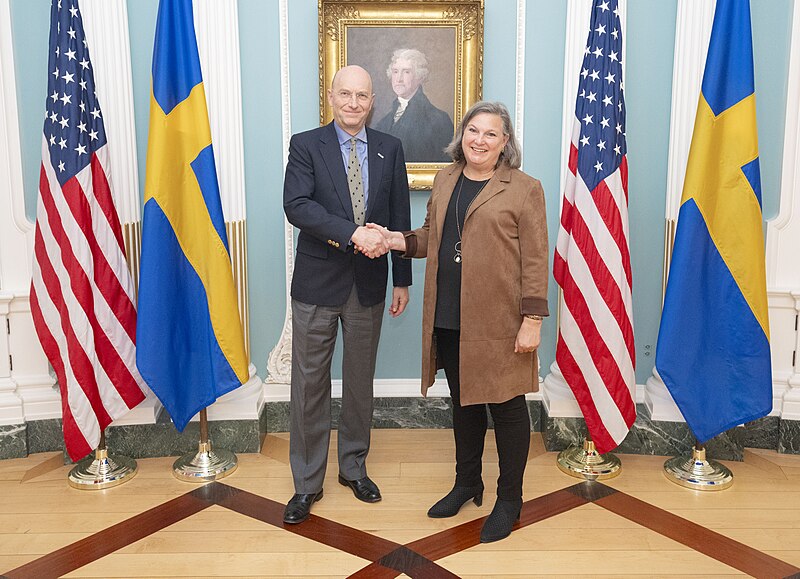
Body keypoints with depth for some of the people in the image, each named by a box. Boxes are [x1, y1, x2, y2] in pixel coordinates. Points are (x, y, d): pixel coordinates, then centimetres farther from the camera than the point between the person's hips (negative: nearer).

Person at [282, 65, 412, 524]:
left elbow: (400, 217, 7)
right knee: (310, 384, 5)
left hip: (369, 284, 3)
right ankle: (307, 482, 20)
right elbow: (297, 205, -18)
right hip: (318, 283, -2)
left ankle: (354, 466, 34)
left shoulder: (390, 149, 5)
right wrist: (353, 234, -29)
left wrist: (402, 280, 6)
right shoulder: (306, 145, -4)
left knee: (361, 382, 15)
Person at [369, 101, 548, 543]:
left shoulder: (524, 189, -6)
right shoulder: (444, 180, 12)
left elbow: (535, 260, -9)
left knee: (506, 406, 5)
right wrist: (399, 241, -2)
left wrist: (532, 319, -14)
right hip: (449, 319, 6)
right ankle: (467, 483, 37)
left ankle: (509, 499, 23)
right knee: (463, 402, 18)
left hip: (498, 322, -5)